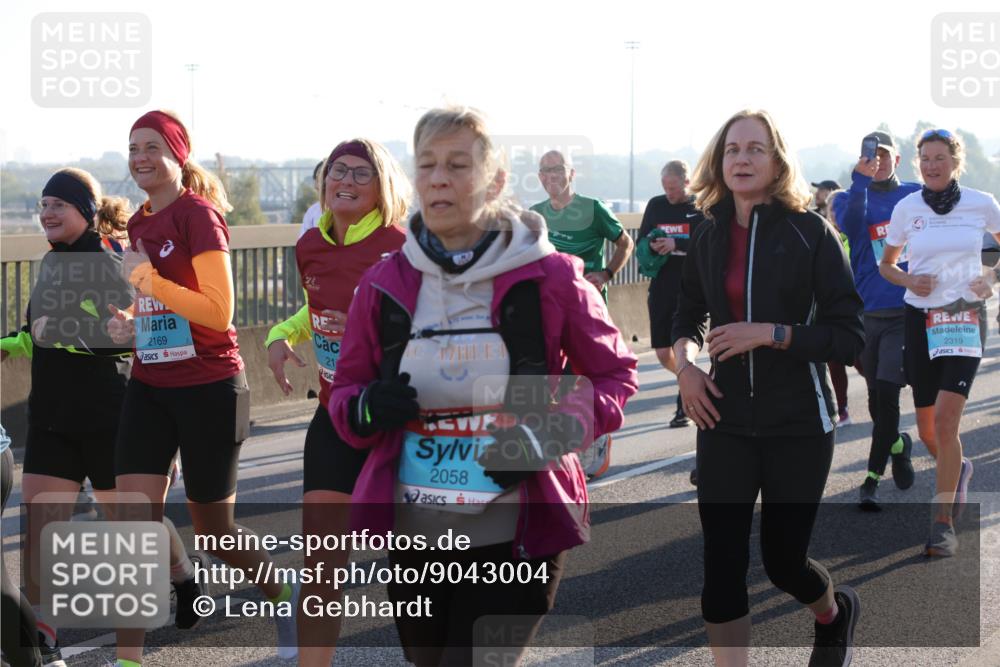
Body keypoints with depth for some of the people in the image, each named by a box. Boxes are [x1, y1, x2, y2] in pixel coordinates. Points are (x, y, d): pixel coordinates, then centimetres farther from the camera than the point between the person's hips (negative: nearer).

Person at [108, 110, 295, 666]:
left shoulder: (198, 214, -12)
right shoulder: (140, 223, 10)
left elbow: (218, 311, -20)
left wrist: (147, 277, -22)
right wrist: (131, 323, 4)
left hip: (209, 388, -6)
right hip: (150, 386, 6)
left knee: (215, 530, 6)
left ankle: (284, 597, 35)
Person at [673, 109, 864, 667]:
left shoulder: (810, 233, -8)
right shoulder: (710, 236, 4)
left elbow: (849, 337, -11)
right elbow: (690, 313, 20)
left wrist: (770, 333, -21)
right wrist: (685, 362, 0)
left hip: (799, 424, -3)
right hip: (726, 421, 3)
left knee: (783, 559, 7)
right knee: (722, 563, -5)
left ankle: (835, 612, 42)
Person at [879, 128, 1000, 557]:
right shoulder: (906, 208, 1)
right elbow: (887, 264, 13)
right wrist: (909, 280, -8)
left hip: (965, 317, -2)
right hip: (920, 317, 3)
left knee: (946, 419, -17)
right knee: (927, 429, 7)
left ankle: (944, 523, -11)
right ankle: (958, 469, 42)